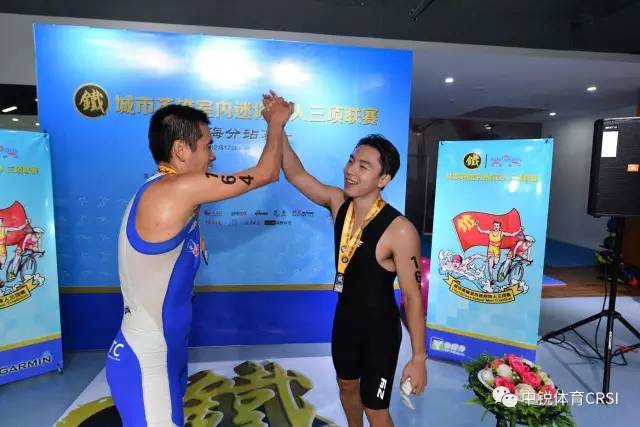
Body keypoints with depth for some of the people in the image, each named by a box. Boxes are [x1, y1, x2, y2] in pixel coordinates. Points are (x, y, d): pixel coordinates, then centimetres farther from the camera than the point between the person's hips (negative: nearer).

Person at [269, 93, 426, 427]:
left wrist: (418, 357, -15)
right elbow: (296, 174, -7)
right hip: (344, 318, 6)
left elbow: (412, 295, -21)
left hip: (380, 328, -6)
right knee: (346, 385, 29)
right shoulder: (338, 203, -10)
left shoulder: (399, 231, -28)